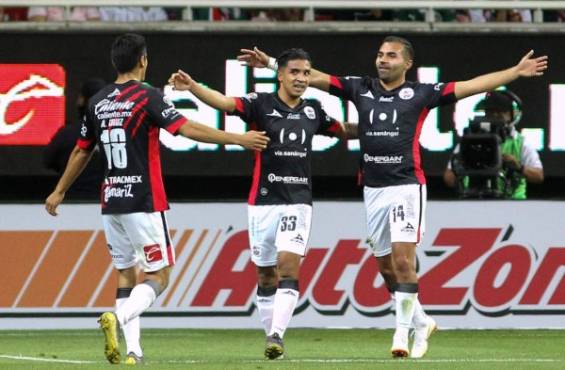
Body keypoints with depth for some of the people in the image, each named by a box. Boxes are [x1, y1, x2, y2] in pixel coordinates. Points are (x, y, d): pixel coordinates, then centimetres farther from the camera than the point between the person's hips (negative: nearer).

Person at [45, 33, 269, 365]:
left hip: (111, 201, 6)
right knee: (158, 276, -2)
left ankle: (133, 350, 3)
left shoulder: (98, 102, 9)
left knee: (126, 273, 12)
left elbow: (81, 152, 18)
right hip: (143, 202, -6)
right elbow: (186, 129, -17)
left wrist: (60, 191, 31)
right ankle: (118, 318, -28)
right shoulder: (147, 96, -9)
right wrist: (238, 139, -13)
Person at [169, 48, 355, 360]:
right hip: (263, 201, -1)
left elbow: (342, 131, 28)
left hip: (298, 202, 1)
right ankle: (270, 332, 20)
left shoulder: (313, 111, 8)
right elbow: (224, 103, -21)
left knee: (288, 265, -15)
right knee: (266, 275, 7)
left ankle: (276, 336, -20)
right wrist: (191, 86, -36)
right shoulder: (262, 104, -4)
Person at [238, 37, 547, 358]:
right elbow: (314, 77, 11)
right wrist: (272, 63, 6)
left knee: (403, 259, -13)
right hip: (373, 189, 4)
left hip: (407, 186, -4)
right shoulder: (360, 88, 10)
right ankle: (421, 322, 26)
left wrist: (516, 72, -5)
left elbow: (472, 86, 0)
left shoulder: (421, 94, 2)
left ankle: (403, 332, -6)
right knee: (386, 266, 9)